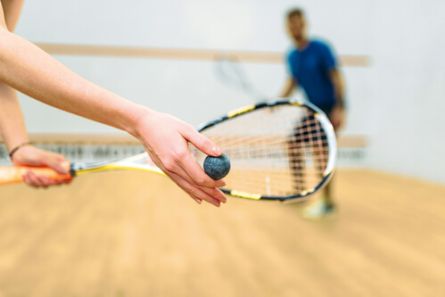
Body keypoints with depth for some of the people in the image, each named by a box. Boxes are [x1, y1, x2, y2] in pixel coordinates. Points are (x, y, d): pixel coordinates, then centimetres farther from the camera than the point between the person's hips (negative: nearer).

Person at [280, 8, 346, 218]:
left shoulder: (321, 48, -14)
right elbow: (293, 82, 16)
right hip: (313, 108, 7)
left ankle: (327, 202, -9)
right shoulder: (291, 56, 5)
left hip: (330, 108, -7)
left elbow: (337, 78, -18)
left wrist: (339, 108, -27)